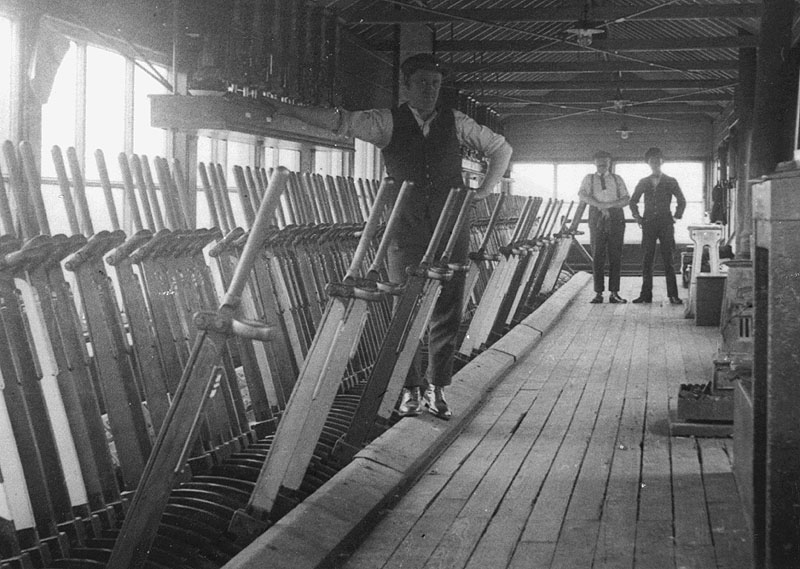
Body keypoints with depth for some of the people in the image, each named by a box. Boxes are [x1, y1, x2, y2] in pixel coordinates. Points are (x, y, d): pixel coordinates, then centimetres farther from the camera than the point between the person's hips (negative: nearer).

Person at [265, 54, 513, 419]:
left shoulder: (455, 123, 8)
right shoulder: (388, 122, 1)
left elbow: (501, 148, 19)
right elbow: (342, 121, -12)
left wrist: (484, 190, 9)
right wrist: (288, 110, -24)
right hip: (405, 232, -2)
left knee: (447, 311, 4)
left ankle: (437, 388, 16)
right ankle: (411, 388, 14)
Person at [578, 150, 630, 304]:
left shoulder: (617, 179, 16)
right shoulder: (589, 178, 14)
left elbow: (626, 199, 6)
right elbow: (582, 195, -3)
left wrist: (609, 205, -11)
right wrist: (600, 205, -15)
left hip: (616, 218, 1)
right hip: (597, 218, -1)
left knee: (615, 255, -2)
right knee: (597, 255, -4)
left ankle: (614, 293, 0)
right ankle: (598, 293, -2)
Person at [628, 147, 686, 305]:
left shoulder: (670, 182, 7)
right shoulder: (643, 183, 11)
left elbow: (681, 201, 12)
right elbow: (633, 201, 20)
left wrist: (676, 216, 2)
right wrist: (637, 217, 9)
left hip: (665, 224, -2)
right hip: (648, 224, 2)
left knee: (668, 260, -4)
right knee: (646, 260, -1)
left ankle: (673, 295, -1)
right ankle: (646, 294, 2)